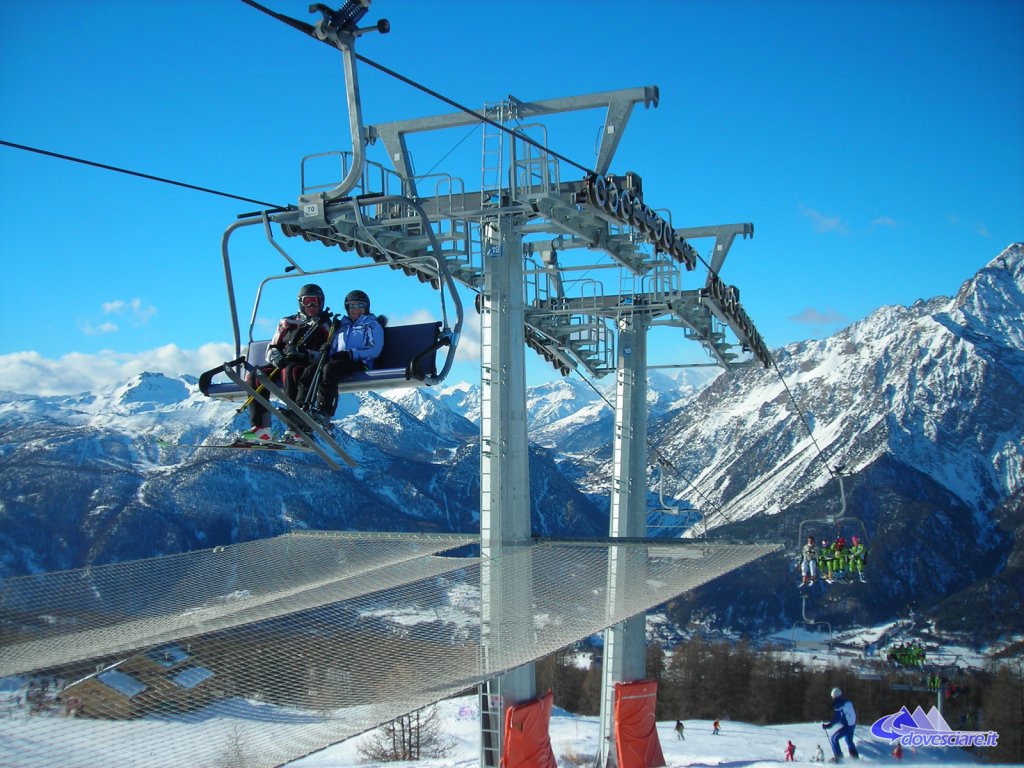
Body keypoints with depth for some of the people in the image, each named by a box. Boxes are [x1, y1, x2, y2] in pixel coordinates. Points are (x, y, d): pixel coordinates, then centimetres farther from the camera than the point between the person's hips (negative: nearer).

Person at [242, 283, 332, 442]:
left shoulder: (324, 326, 12)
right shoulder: (287, 322, 22)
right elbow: (272, 348, 18)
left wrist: (305, 353, -21)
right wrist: (276, 358, -8)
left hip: (306, 366, -5)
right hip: (282, 364, 5)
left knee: (289, 371, -39)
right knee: (254, 376, -22)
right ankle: (260, 428, -29)